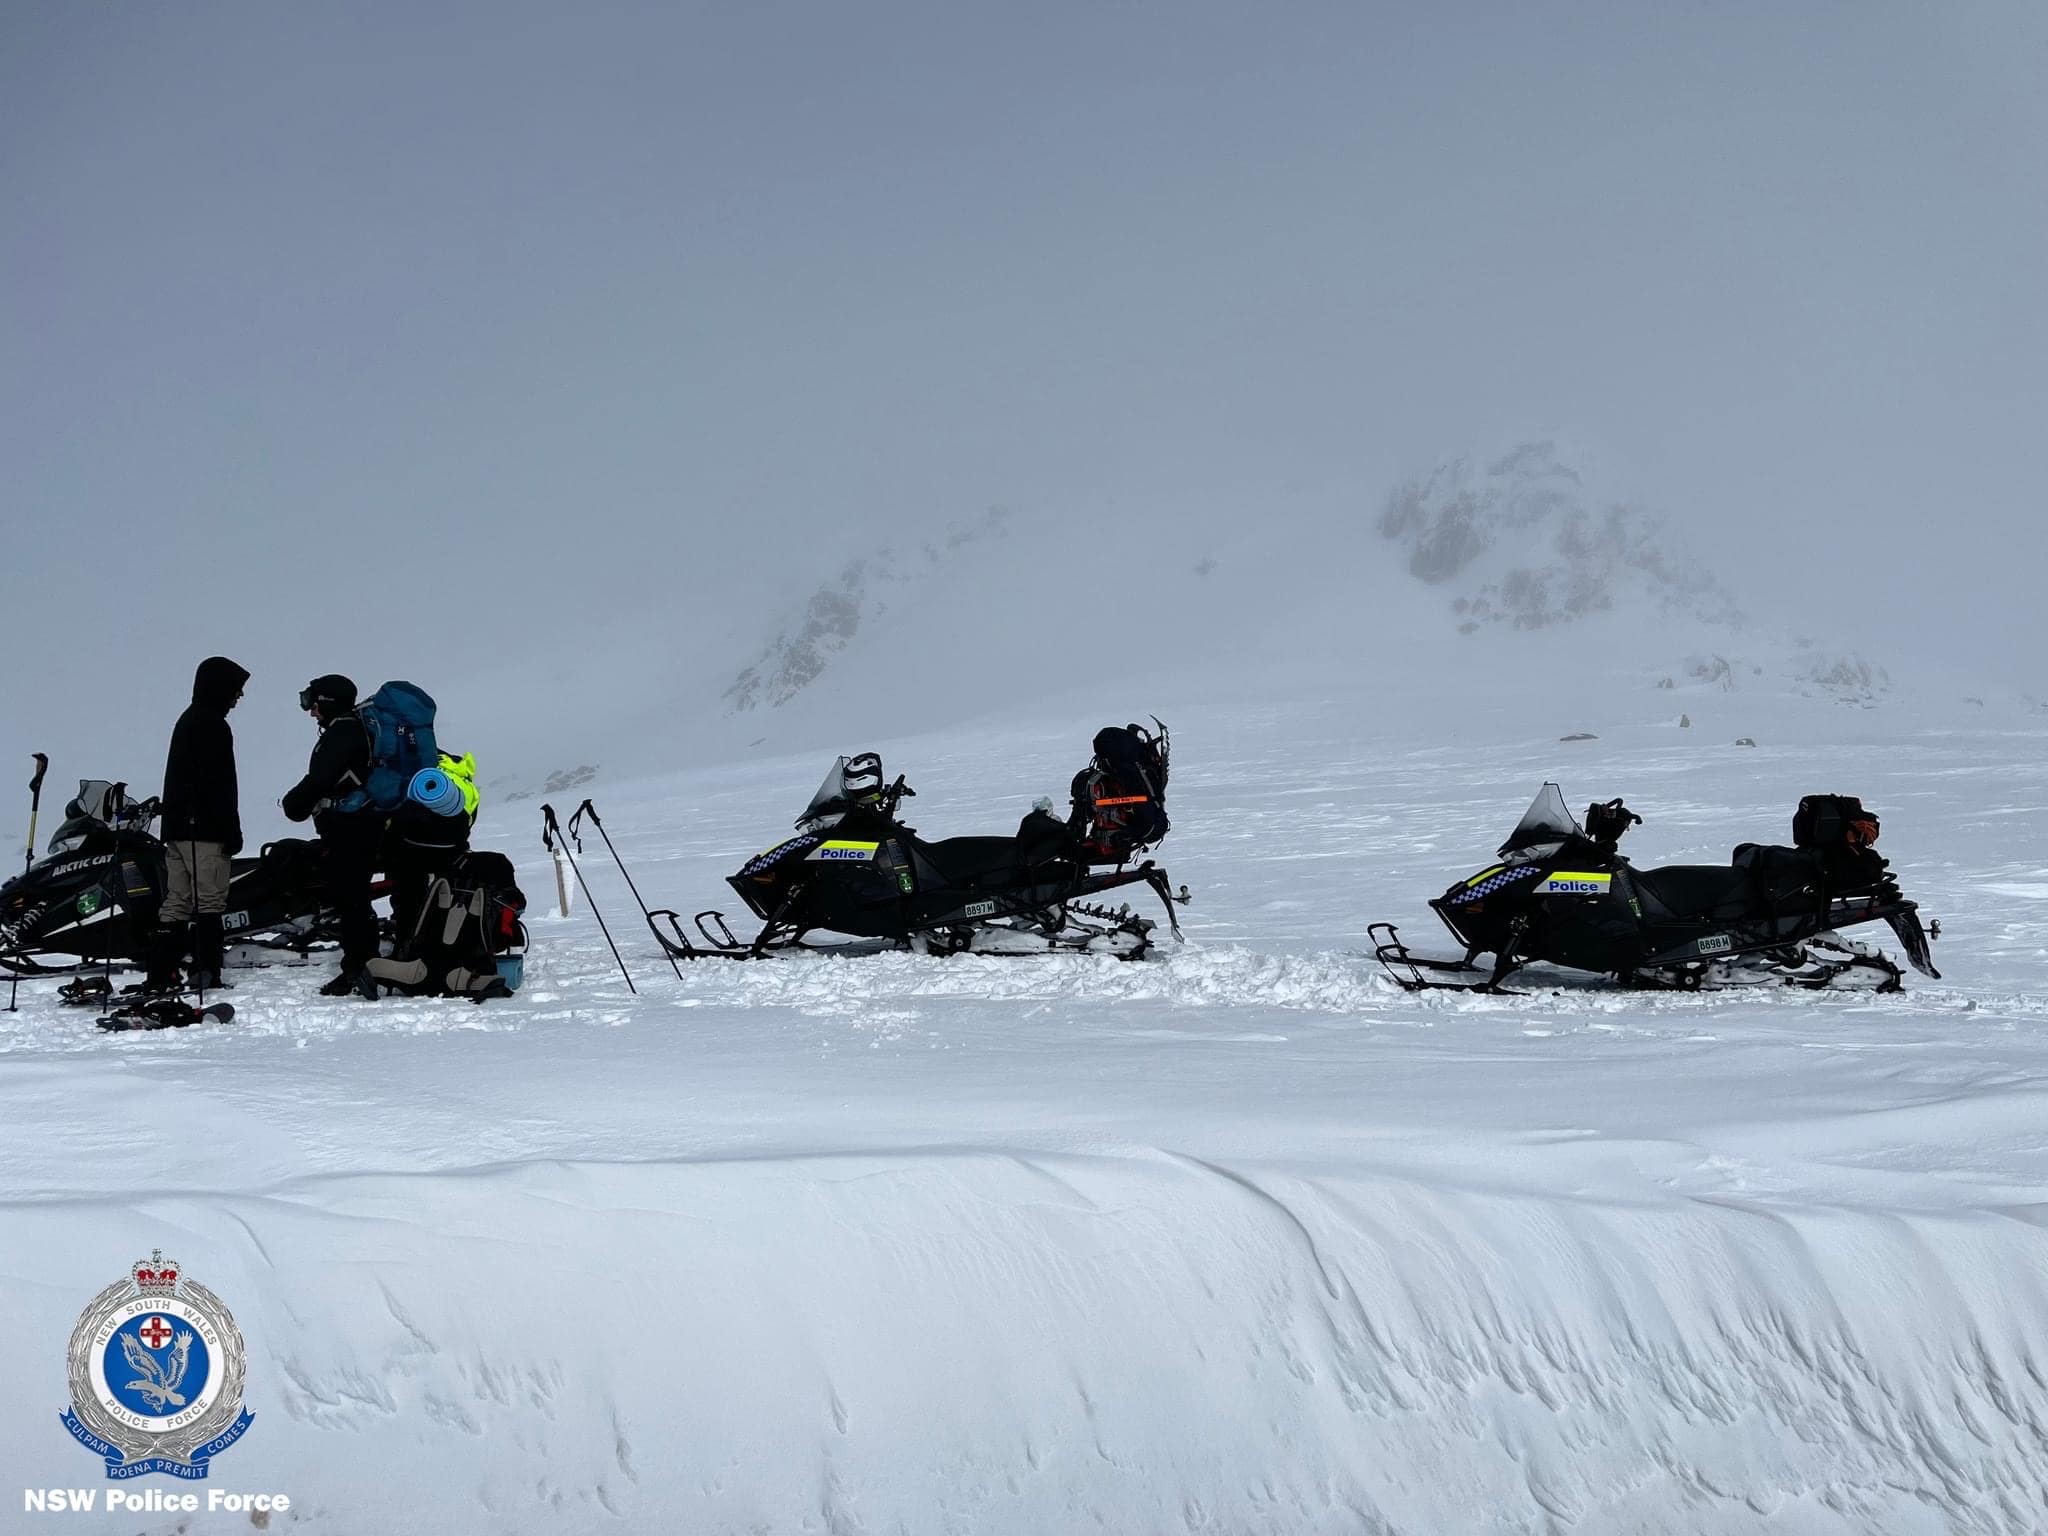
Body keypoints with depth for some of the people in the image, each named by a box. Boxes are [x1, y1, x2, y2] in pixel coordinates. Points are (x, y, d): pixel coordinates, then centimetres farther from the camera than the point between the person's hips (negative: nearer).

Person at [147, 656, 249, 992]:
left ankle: (159, 975, 6)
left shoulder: (187, 721, 20)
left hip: (176, 826, 9)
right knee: (209, 901, -7)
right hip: (204, 830, -9)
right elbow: (219, 784, -16)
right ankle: (206, 973, -10)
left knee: (177, 901, 8)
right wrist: (232, 832, -15)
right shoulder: (212, 725, -11)